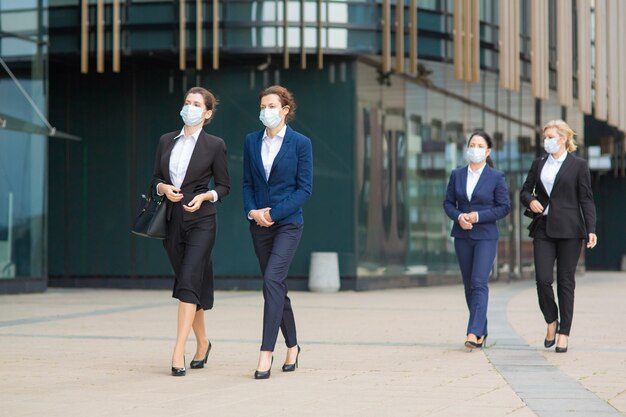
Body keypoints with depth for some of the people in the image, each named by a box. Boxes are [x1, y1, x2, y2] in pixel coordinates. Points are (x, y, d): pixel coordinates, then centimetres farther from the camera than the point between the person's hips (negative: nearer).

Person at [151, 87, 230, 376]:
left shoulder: (214, 145, -2)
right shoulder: (166, 141, 10)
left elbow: (224, 186, 2)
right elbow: (156, 178, 13)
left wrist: (204, 196, -15)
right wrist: (164, 188, -8)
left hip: (201, 221, -5)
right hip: (172, 221, 5)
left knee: (188, 282, -15)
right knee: (188, 283, 12)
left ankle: (178, 352, -20)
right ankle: (202, 343, 28)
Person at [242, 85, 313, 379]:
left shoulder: (300, 143, -3)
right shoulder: (252, 141, 9)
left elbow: (305, 189, -6)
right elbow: (247, 182, 10)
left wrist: (273, 212, -14)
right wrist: (251, 210, -8)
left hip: (288, 223, -5)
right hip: (259, 224, 5)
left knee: (272, 281, -18)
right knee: (276, 286, 10)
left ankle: (266, 353, -20)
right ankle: (292, 346, 26)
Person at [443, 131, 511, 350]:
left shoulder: (496, 177, -3)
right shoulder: (457, 175, 7)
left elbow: (504, 207, -4)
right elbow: (448, 203, 9)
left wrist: (478, 216, -15)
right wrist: (458, 216, -11)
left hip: (485, 236, -4)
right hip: (462, 235, 5)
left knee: (479, 283, -15)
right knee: (468, 285, 8)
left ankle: (474, 333, -22)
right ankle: (482, 332, 19)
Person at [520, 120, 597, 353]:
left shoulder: (578, 165, 2)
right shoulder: (538, 164, 13)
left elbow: (586, 200, 0)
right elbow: (525, 191, 18)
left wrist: (591, 229, -8)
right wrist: (530, 200, -5)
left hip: (569, 229, -3)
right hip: (543, 229, 3)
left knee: (566, 281, 0)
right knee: (542, 279, -7)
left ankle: (564, 333, 6)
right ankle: (551, 321, 17)